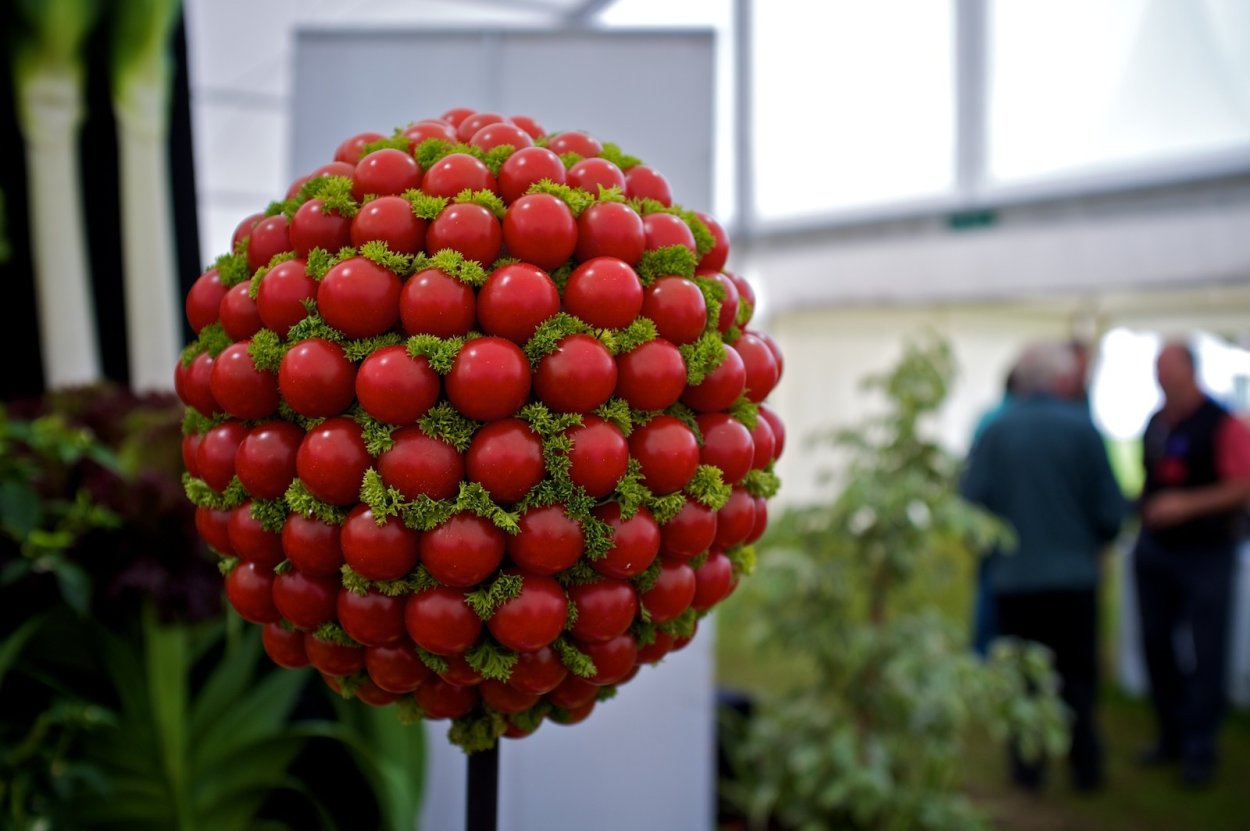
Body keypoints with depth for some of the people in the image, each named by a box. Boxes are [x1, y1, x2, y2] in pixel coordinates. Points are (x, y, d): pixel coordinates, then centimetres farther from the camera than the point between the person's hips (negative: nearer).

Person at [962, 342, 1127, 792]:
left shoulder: (996, 430, -4)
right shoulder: (1082, 427, -9)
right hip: (1075, 574, -1)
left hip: (1014, 576, 1)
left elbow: (970, 501, -8)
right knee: (1077, 674, 13)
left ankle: (1028, 764, 16)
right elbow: (1112, 510, -8)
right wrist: (1093, 541, 15)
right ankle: (1085, 766, 19)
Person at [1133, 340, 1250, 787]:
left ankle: (1199, 750, 11)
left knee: (1206, 652, 0)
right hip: (1154, 549, 6)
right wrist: (1145, 509, 4)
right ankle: (1172, 736, 25)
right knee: (1156, 644, 11)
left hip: (1205, 553, -6)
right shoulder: (1156, 423, 8)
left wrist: (1188, 504, -24)